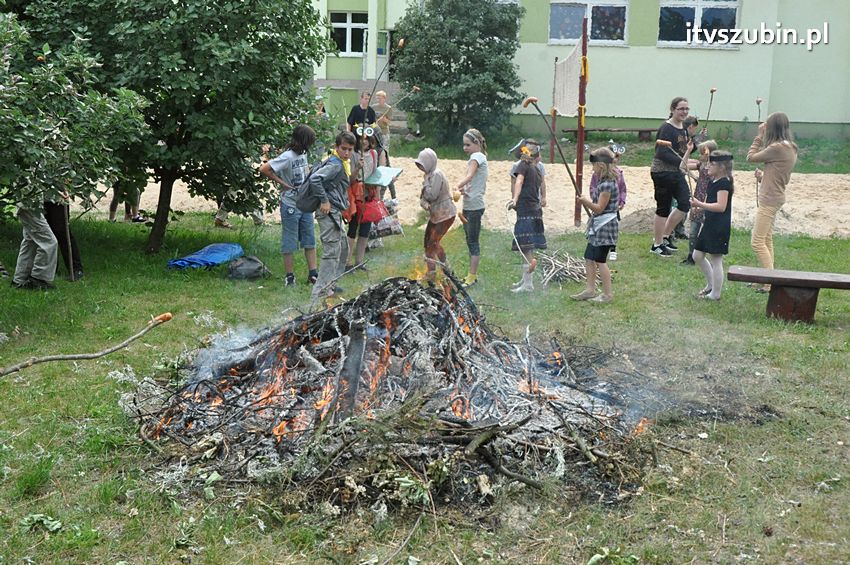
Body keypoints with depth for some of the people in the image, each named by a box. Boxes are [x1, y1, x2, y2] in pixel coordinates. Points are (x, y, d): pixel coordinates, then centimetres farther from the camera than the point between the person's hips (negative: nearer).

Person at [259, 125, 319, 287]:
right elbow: (264, 169, -23)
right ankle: (290, 276, 12)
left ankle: (312, 273, 17)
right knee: (289, 243, 3)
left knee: (310, 240, 10)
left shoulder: (303, 153, 6)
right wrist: (282, 183, -16)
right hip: (290, 205, -7)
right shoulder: (287, 156, -18)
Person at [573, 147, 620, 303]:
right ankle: (590, 290, 21)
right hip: (598, 226, 10)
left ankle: (607, 294, 6)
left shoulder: (607, 184, -20)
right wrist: (586, 200, 8)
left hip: (605, 226, -10)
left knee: (600, 260, -3)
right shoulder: (605, 182, 11)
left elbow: (599, 208, -21)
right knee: (589, 258, 13)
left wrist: (585, 201, -21)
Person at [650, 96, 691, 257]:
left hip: (676, 172, 8)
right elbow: (662, 154, -24)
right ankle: (657, 244, 13)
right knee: (664, 208, 0)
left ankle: (665, 235, 22)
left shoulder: (683, 128, 10)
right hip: (662, 173, -8)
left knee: (685, 204, 7)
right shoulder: (666, 129, -17)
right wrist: (682, 162, -30)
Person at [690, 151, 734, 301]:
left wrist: (700, 204, -28)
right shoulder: (712, 182, 13)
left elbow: (721, 206, -26)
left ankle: (715, 294, 8)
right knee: (697, 256, 14)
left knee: (715, 260, -2)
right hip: (709, 224, 10)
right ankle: (710, 285, 30)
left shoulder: (724, 183, -17)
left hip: (719, 226, -10)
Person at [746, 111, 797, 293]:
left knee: (757, 242, -6)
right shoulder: (790, 148, 9)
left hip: (769, 200, -10)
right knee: (766, 240, 18)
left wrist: (759, 136, -5)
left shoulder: (777, 148, -22)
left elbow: (751, 157, -13)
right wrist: (764, 176, 7)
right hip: (775, 198, 10)